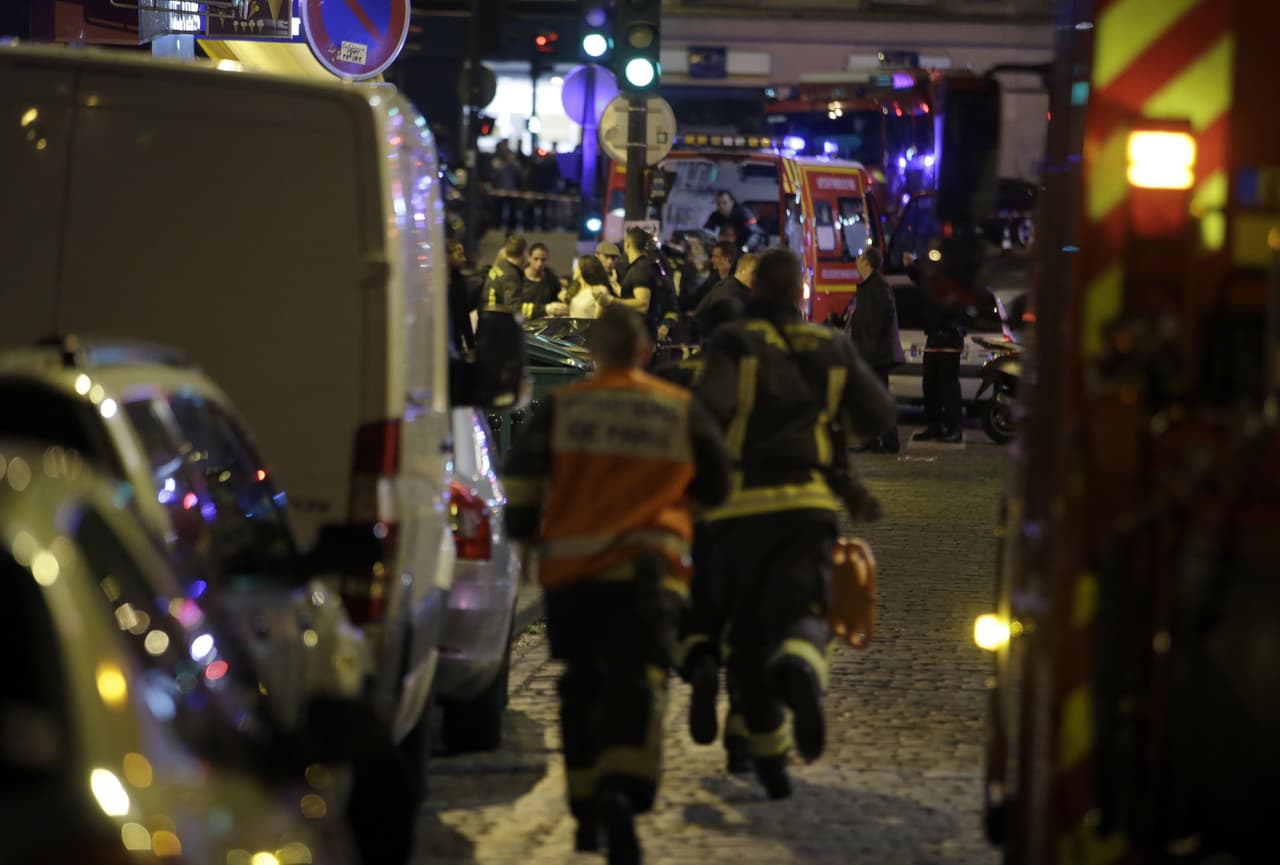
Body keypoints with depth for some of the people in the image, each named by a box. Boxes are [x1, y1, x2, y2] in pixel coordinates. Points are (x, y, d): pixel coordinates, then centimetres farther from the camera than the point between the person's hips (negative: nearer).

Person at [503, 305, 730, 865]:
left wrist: (525, 534, 15)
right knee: (637, 682, -12)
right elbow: (716, 487, 16)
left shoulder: (559, 408, 5)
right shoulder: (681, 410, 7)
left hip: (569, 567, 2)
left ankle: (587, 808, 20)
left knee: (583, 685, 17)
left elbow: (521, 478, -1)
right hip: (647, 566, -2)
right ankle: (621, 789, -37)